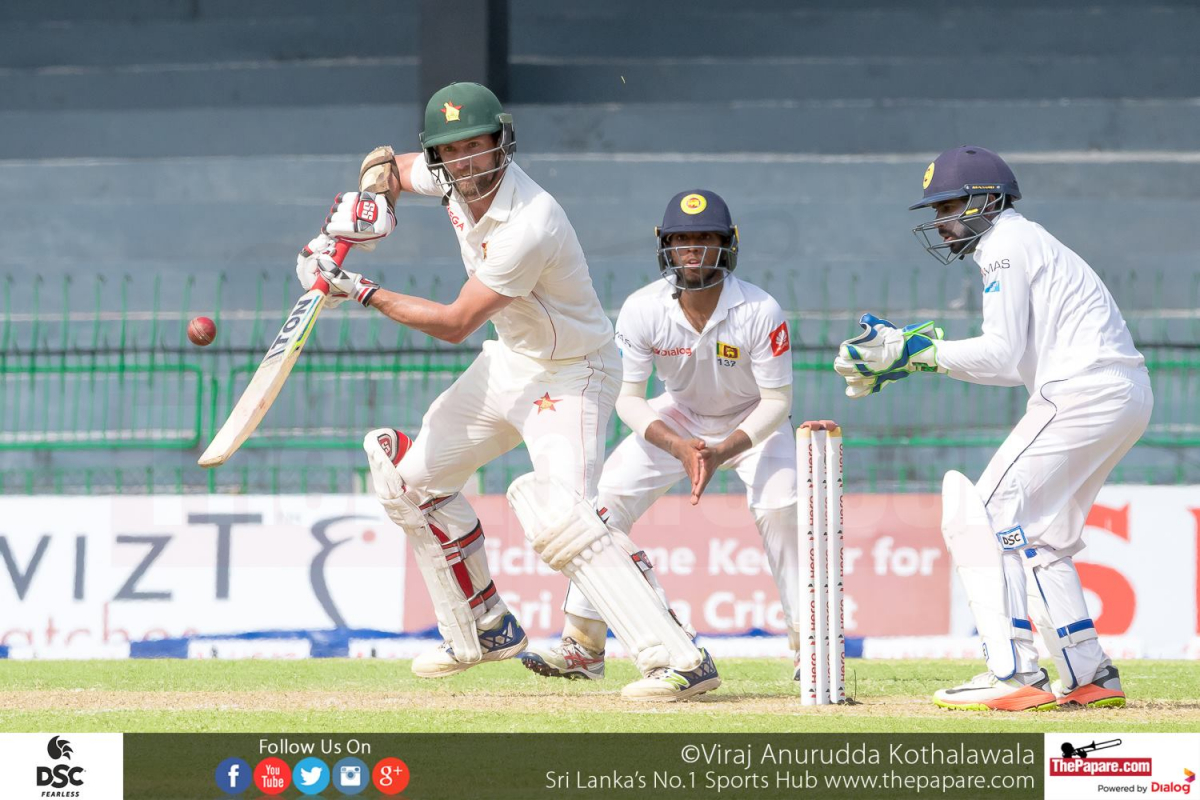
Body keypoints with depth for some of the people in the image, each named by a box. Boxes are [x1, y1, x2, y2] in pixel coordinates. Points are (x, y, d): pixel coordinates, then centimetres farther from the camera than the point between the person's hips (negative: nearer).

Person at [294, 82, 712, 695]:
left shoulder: (528, 225, -32)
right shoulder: (452, 176, -8)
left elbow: (454, 324, -27)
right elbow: (388, 164, 15)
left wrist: (358, 291, -24)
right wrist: (367, 198, -8)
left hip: (570, 375, -9)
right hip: (508, 362, 9)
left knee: (563, 522, -28)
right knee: (414, 477, 15)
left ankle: (677, 656, -31)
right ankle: (484, 630, 27)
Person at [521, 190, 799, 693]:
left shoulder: (760, 312, -29)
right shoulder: (643, 310, -22)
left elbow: (777, 401, -22)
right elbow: (628, 397, -15)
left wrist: (722, 452, -36)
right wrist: (679, 447, -32)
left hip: (753, 421, -3)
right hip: (678, 418, 3)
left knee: (779, 509, -27)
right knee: (608, 498, -13)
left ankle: (810, 645, -14)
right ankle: (583, 646, -5)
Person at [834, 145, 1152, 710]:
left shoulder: (1007, 246, -6)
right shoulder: (1022, 242, 24)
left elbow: (1003, 357, -14)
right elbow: (1010, 356, 21)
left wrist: (917, 351, -10)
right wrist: (907, 356, 16)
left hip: (1085, 390, -10)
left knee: (985, 515, -10)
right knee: (1038, 536, 18)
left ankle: (1014, 677, -17)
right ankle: (1090, 678, 16)